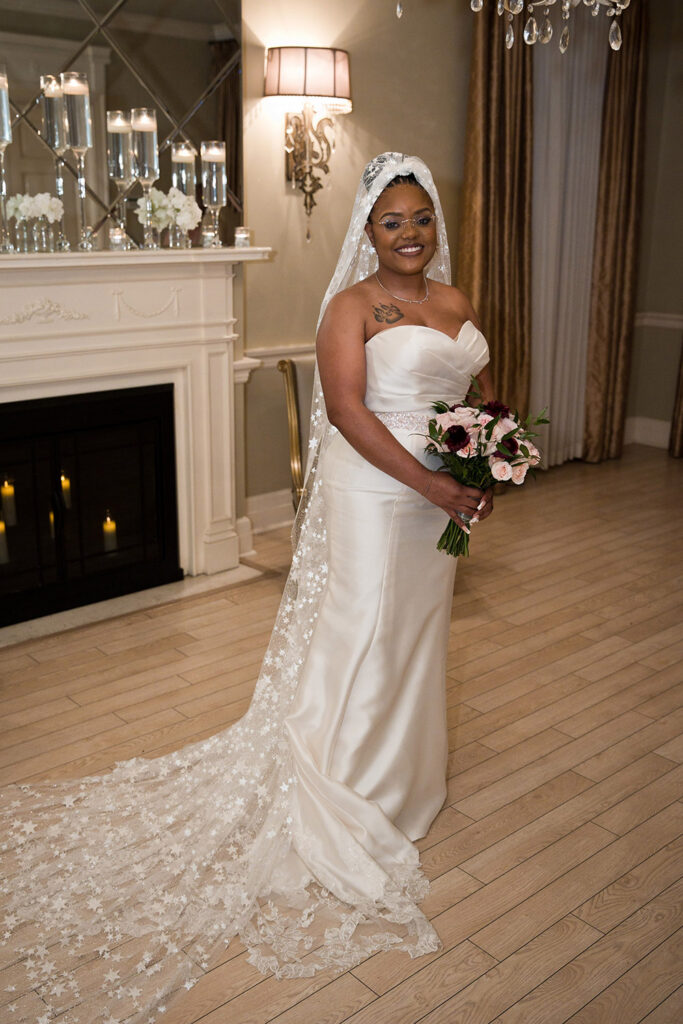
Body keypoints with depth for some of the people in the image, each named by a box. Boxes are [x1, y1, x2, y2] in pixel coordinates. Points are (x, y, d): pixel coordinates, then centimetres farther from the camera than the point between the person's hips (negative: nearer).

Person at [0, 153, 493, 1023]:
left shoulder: (455, 302, 11)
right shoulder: (352, 305, -11)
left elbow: (483, 389, 18)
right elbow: (347, 409, -21)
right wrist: (429, 483, -24)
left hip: (439, 498, 8)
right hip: (372, 496, -7)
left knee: (418, 635, 19)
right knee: (358, 640, 1)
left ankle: (405, 771, 40)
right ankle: (342, 803, 20)